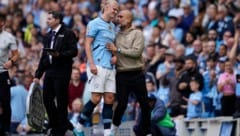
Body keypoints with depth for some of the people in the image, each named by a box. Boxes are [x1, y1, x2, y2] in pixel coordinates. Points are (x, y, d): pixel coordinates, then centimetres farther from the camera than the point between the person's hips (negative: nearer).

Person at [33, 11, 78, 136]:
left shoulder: (68, 34, -2)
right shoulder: (48, 36, 19)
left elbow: (74, 51, -10)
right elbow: (44, 56, 22)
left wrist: (60, 54, -24)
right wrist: (38, 74, 18)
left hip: (62, 72, -7)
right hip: (49, 71, 7)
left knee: (61, 101, -2)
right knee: (47, 99, 3)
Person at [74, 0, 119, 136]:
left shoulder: (113, 27, 19)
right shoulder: (95, 23, -2)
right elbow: (87, 44, -7)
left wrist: (115, 56, 8)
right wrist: (91, 64, -16)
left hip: (110, 67, 7)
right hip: (98, 66, -7)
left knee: (110, 98, 0)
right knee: (96, 98, -11)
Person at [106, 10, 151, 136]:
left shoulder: (137, 33, 0)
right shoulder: (116, 34, 10)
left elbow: (137, 52, -13)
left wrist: (118, 50, -14)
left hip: (137, 74, -1)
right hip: (122, 75, 1)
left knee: (144, 104, 1)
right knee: (121, 104, -6)